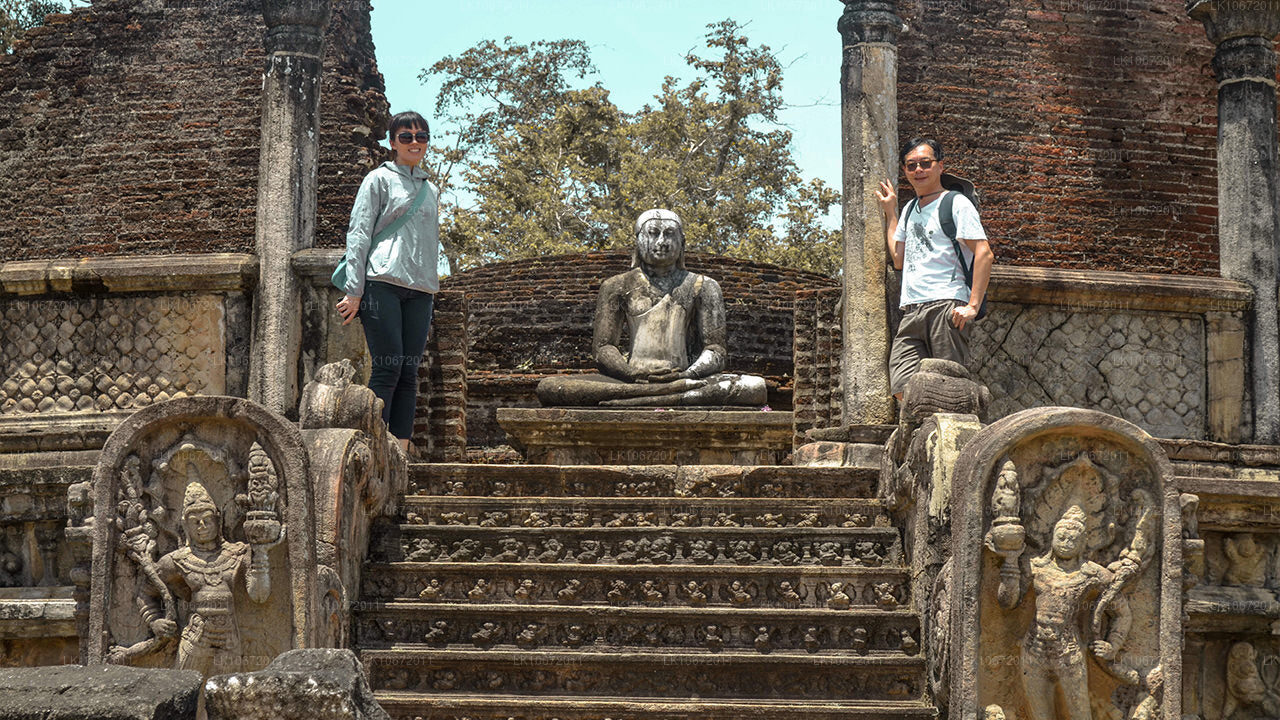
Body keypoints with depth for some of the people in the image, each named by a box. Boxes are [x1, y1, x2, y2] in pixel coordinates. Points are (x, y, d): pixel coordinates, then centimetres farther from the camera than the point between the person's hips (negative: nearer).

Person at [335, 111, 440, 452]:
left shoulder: (431, 190, 23)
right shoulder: (380, 179, 7)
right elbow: (359, 233, 0)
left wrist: (431, 292, 18)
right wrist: (354, 291, -9)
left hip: (420, 290, 5)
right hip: (383, 283, -5)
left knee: (409, 374, -1)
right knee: (387, 369, -14)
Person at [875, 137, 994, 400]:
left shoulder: (956, 203, 1)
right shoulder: (909, 209, 24)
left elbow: (984, 254, -7)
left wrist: (973, 306, -16)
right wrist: (890, 213, 26)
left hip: (947, 307, -6)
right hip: (911, 312, 6)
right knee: (903, 389, -6)